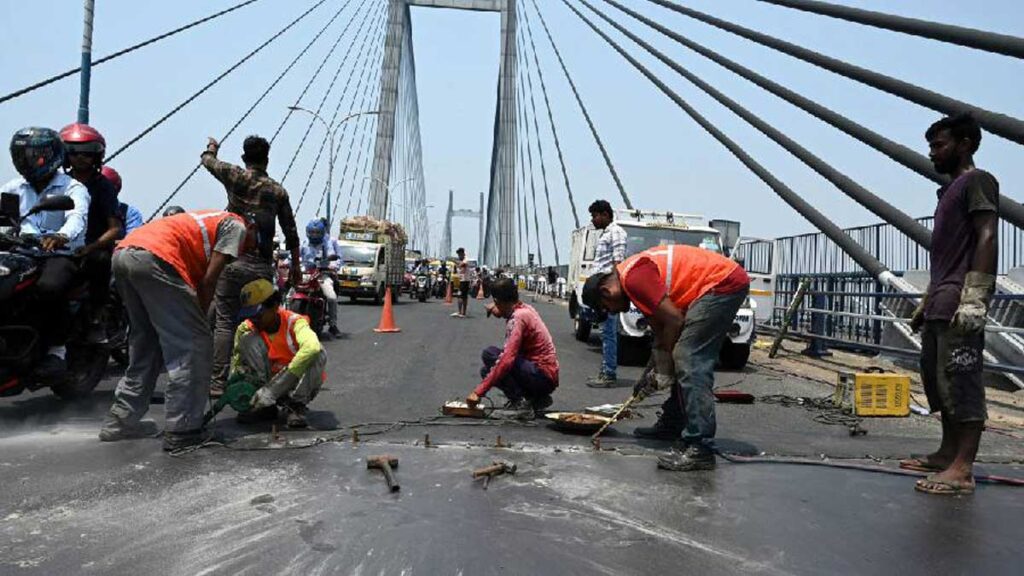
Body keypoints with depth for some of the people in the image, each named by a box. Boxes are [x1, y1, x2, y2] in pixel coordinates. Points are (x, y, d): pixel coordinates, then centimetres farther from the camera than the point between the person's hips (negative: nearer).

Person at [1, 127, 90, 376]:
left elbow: (77, 216, -21)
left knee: (49, 287, -36)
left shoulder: (73, 188, 0)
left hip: (62, 252, -6)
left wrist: (61, 236, -44)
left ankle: (56, 349, -21)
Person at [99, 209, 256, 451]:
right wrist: (199, 316, 11)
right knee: (193, 345, -3)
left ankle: (120, 420, 24)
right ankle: (181, 431, -4)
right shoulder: (237, 226, 11)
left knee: (146, 343, 21)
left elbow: (196, 279, 26)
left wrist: (194, 316, 22)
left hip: (122, 253, 10)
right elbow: (209, 279, 1)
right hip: (154, 258, -10)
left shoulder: (212, 220, 34)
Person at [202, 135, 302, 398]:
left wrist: (212, 146, 43)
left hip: (234, 261, -2)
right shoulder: (278, 191, 8)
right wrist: (296, 265, 19)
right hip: (263, 266, 2)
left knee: (225, 322, -1)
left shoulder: (236, 177, 1)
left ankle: (218, 382, -4)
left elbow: (208, 161, 20)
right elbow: (291, 232, 10)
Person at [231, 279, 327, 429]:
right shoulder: (247, 328, -10)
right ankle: (266, 406, -16)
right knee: (248, 339, -20)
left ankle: (297, 406, -15)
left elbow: (312, 348, -44)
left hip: (298, 382, -3)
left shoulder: (294, 322, -23)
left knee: (318, 354, -32)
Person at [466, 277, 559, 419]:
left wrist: (479, 392, -28)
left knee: (489, 354, -15)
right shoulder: (526, 308, 7)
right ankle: (537, 399, 11)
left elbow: (507, 360, -29)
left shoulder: (518, 317, -20)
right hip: (548, 377, 9)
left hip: (542, 376, -9)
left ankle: (520, 403, -12)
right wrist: (501, 312, 6)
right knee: (487, 371, 12)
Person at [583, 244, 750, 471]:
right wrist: (659, 374, 9)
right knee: (687, 360, 17)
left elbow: (674, 320, -16)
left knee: (690, 364, -15)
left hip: (723, 282, -11)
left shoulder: (633, 278, -15)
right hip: (727, 282, 11)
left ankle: (700, 449, -18)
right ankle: (672, 423, 29)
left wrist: (662, 374, -3)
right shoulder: (633, 275, 16)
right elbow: (660, 329, 16)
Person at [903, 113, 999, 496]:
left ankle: (962, 469, -10)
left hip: (960, 305, -9)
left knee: (960, 382, -11)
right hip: (939, 307, 9)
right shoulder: (950, 191, 25)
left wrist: (974, 297, -23)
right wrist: (925, 304, 25)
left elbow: (987, 238, -13)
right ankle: (947, 454, 17)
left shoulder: (976, 181, -1)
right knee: (938, 382, 10)